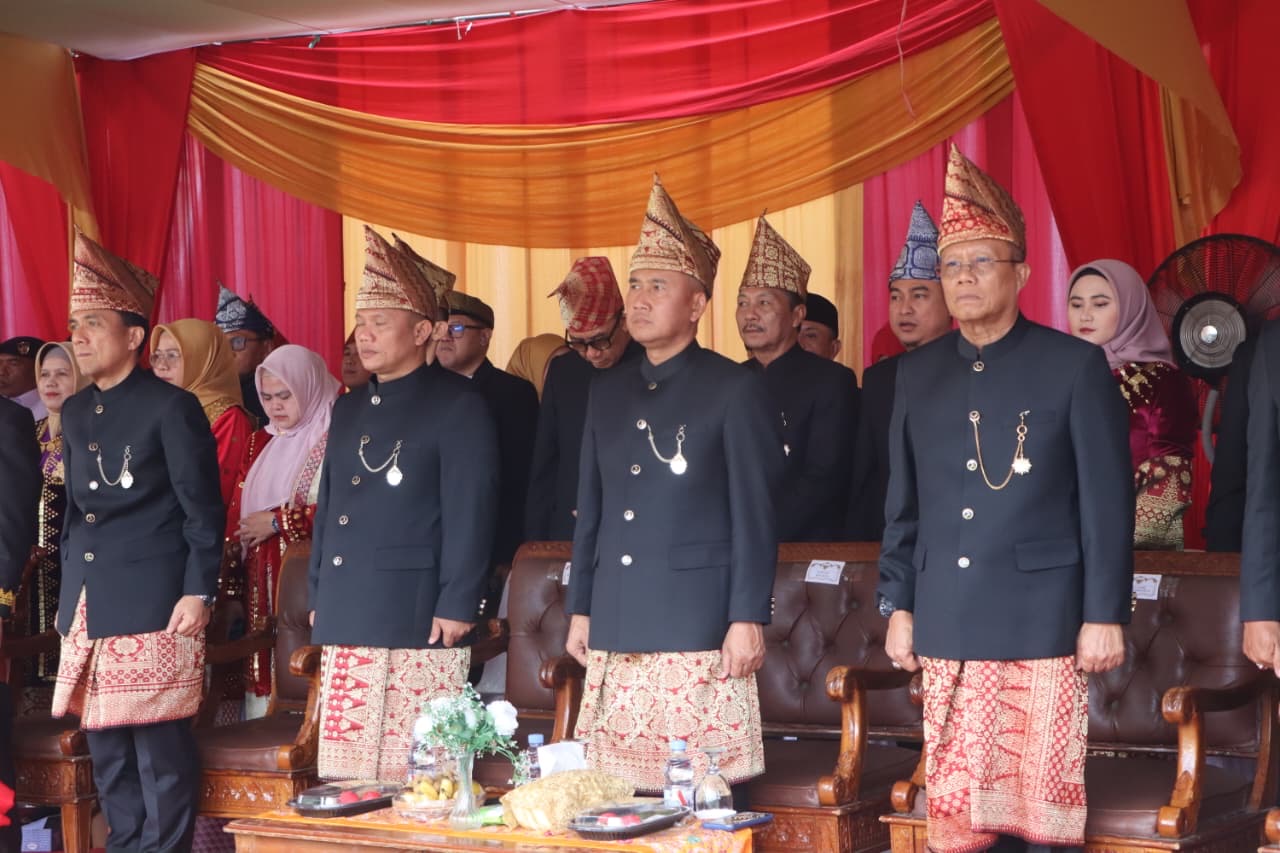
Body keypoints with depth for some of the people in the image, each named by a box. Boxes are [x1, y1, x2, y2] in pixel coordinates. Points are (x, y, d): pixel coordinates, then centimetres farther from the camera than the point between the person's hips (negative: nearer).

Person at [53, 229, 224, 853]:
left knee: (162, 749, -3)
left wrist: (199, 592, -13)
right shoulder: (76, 412, 15)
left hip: (153, 606, -7)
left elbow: (204, 510, -8)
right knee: (106, 750, 11)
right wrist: (68, 593, 16)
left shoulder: (172, 408, -6)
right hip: (88, 608, 7)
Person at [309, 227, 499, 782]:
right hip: (345, 620, 7)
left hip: (418, 622, -7)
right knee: (347, 773, 8)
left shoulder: (458, 408, -4)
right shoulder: (349, 410, 19)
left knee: (413, 773, -6)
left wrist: (456, 607, -14)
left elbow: (470, 514, -10)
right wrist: (317, 597, 17)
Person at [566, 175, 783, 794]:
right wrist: (579, 608, 15)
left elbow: (754, 516, -5)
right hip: (615, 630, 5)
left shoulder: (735, 391, -2)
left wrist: (748, 619, -10)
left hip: (697, 627, -5)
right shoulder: (608, 391, 15)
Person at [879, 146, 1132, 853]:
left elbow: (1108, 502, -4)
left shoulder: (1075, 366, -3)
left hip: (1040, 622, -4)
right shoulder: (918, 372, 10)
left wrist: (1105, 614, -7)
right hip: (947, 628, 4)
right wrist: (898, 605, 11)